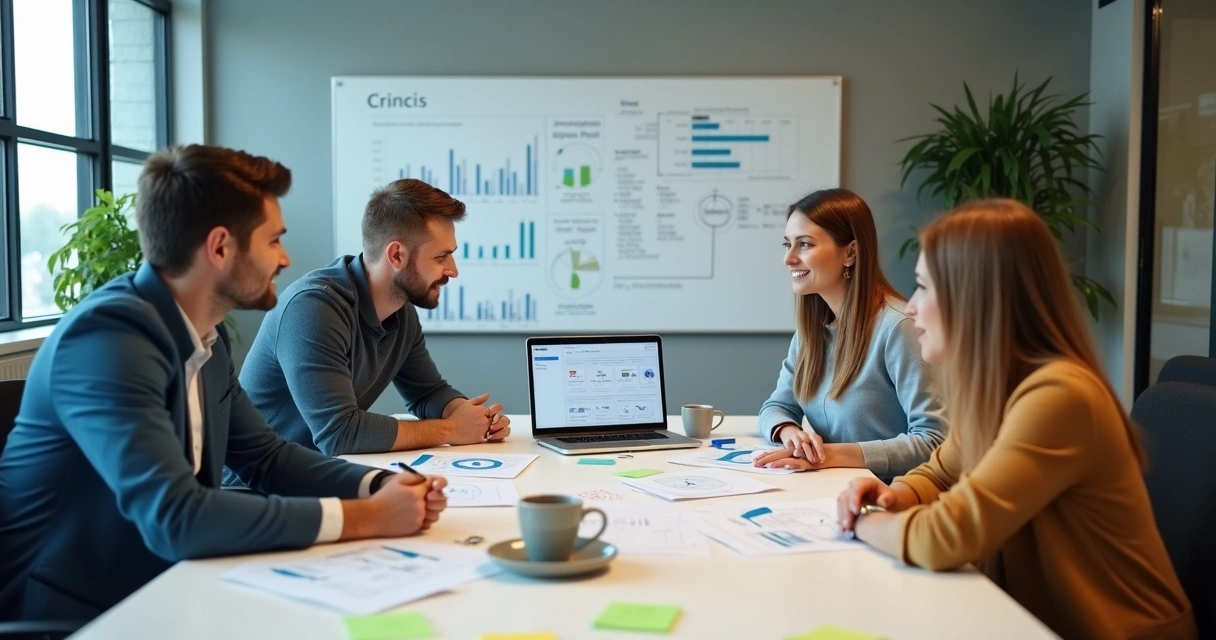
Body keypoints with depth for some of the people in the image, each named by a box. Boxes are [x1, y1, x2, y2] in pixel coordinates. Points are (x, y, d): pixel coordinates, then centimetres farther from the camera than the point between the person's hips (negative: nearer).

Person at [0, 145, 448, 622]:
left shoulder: (206, 336, 1)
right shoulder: (109, 336, -24)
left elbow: (264, 455, 9)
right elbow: (174, 517, -32)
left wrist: (379, 487, -9)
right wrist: (365, 517, -26)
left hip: (154, 592, 7)